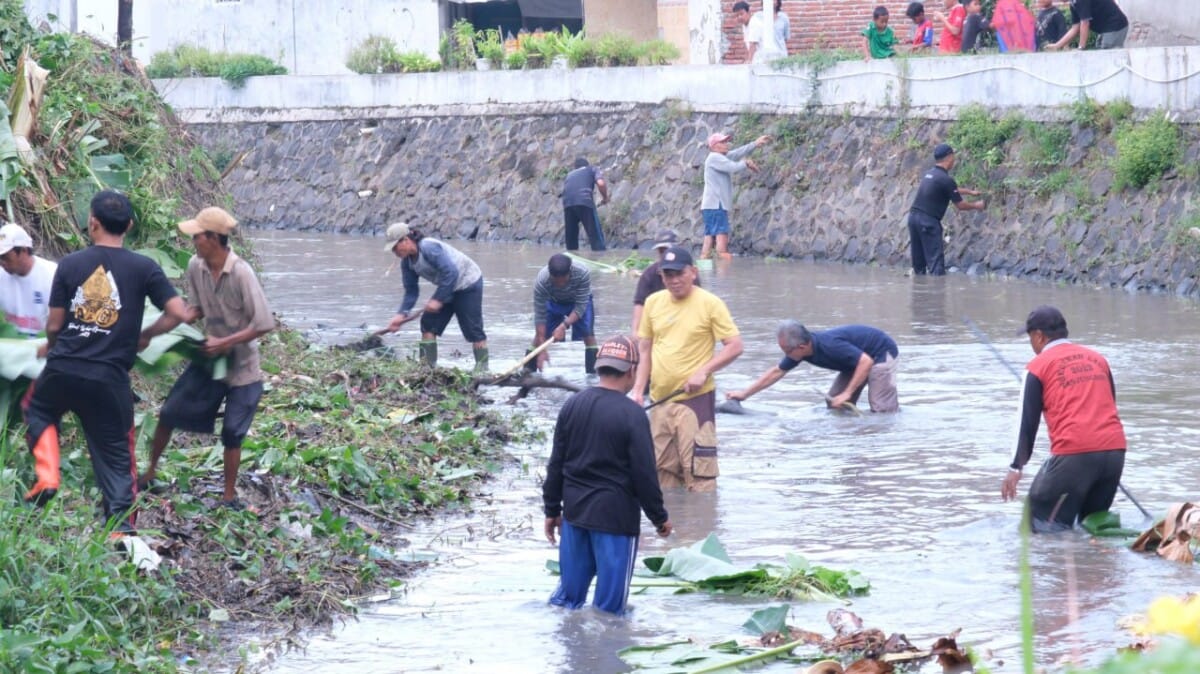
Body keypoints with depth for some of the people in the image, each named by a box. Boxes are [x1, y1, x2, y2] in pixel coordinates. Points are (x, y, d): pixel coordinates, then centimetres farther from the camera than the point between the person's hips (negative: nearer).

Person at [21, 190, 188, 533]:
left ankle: (46, 477, 12)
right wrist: (144, 335, 12)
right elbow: (178, 313, -6)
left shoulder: (70, 264, -1)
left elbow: (53, 326, 2)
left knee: (37, 409, 31)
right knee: (116, 456, 10)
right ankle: (121, 528, 3)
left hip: (62, 371, 1)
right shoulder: (144, 268, -3)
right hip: (109, 379, -1)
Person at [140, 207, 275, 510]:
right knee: (169, 413, 8)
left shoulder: (241, 273, -26)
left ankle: (230, 496, 19)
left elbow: (264, 324, -25)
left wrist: (224, 343, -25)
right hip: (208, 359, 5)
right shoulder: (195, 266, -9)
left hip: (241, 366, -5)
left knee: (232, 433, 4)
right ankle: (150, 473, 27)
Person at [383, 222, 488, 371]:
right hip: (448, 287, 9)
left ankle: (482, 368, -1)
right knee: (428, 324, 1)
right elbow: (411, 290, 1)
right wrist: (402, 314, -12)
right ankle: (426, 366, 3)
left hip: (468, 283, -9)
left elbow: (451, 273, -34)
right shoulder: (407, 262, -2)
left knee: (472, 329, -8)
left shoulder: (429, 248, -30)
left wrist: (438, 299, -32)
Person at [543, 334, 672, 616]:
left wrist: (552, 509, 18)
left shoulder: (572, 406, 3)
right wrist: (659, 518, 0)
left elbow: (556, 464, 9)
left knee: (570, 590, 15)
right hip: (616, 515, -6)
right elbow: (644, 474, -12)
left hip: (575, 509, 6)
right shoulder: (632, 415, -14)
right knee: (609, 604, 2)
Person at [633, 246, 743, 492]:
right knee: (663, 471, 11)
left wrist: (703, 371, -15)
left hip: (696, 398, -6)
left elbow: (735, 346, -6)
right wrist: (638, 389, 5)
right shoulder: (653, 302, 10)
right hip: (661, 400, 6)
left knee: (699, 472, -11)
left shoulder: (709, 303, -5)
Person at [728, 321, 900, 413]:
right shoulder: (799, 349, -10)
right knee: (834, 403, 6)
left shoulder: (830, 345, -37)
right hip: (859, 356, 9)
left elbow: (866, 361, -35)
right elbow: (777, 372, 3)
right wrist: (745, 394, 3)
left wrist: (847, 394, -34)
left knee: (882, 408, -17)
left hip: (882, 353, -9)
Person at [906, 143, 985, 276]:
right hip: (928, 220, -8)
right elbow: (960, 205, -3)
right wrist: (976, 206, 16)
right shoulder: (945, 179, -11)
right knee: (936, 260, -7)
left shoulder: (929, 174, 15)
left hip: (913, 216, 8)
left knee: (919, 263, 13)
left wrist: (970, 192, 44)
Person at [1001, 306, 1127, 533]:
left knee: (1041, 525, -1)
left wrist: (1016, 468, 8)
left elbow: (1028, 422, 3)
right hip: (1114, 449, 5)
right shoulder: (1097, 359, 19)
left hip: (1073, 453, -5)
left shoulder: (1039, 365, 5)